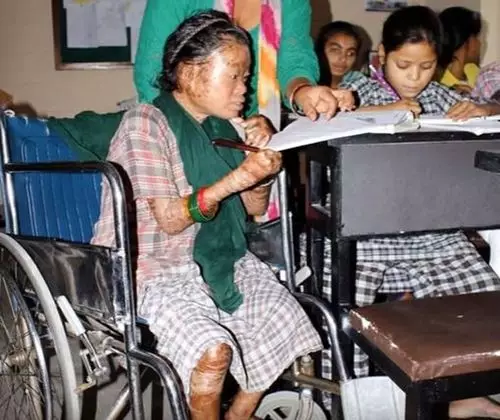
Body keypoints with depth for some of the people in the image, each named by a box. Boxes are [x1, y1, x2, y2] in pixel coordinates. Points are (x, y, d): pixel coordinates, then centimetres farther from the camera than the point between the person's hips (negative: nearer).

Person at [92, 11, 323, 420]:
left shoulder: (221, 127, 8)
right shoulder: (146, 122, -14)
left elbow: (253, 209, 10)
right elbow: (169, 219, -20)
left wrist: (262, 175, -12)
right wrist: (235, 178, -31)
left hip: (218, 259, 7)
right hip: (155, 271, -7)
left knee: (287, 321, -7)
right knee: (213, 351, -27)